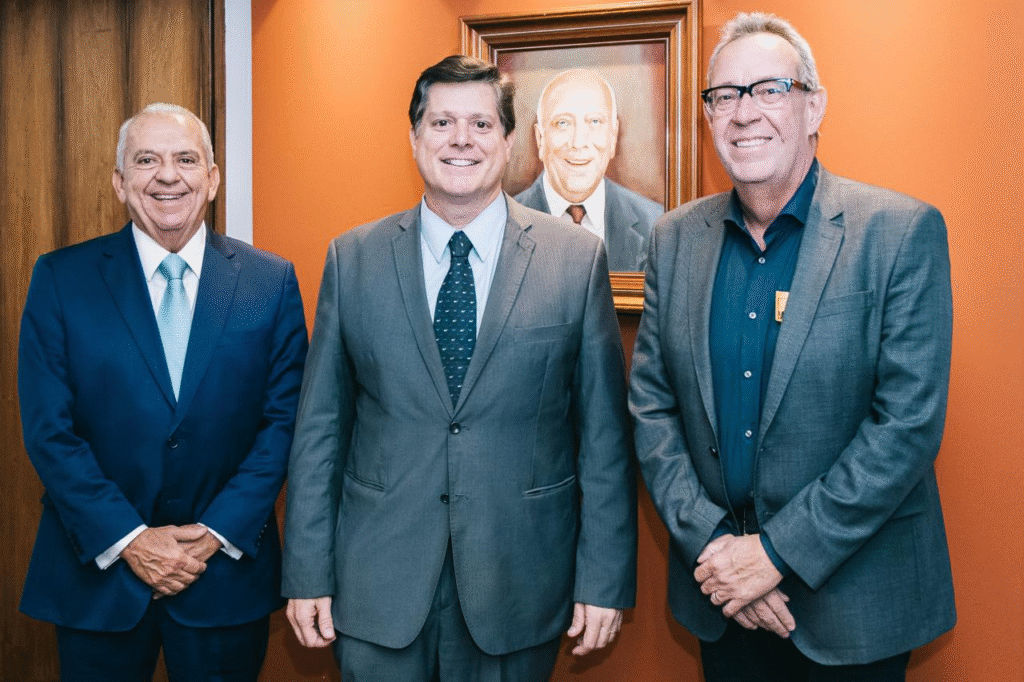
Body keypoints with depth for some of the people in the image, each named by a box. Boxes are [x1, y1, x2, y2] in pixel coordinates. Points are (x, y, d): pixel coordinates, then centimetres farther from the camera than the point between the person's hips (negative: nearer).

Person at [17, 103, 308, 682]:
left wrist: (220, 532, -10)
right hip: (99, 573, 0)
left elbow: (284, 419, -3)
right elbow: (49, 428, -5)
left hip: (227, 574, 1)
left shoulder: (271, 281, -2)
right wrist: (128, 540, -12)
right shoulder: (61, 279, -3)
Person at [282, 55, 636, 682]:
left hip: (519, 587, 0)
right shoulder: (352, 259, 1)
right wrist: (307, 573, 1)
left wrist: (604, 580, -4)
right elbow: (320, 425, 2)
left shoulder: (578, 259, -3)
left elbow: (605, 431, -3)